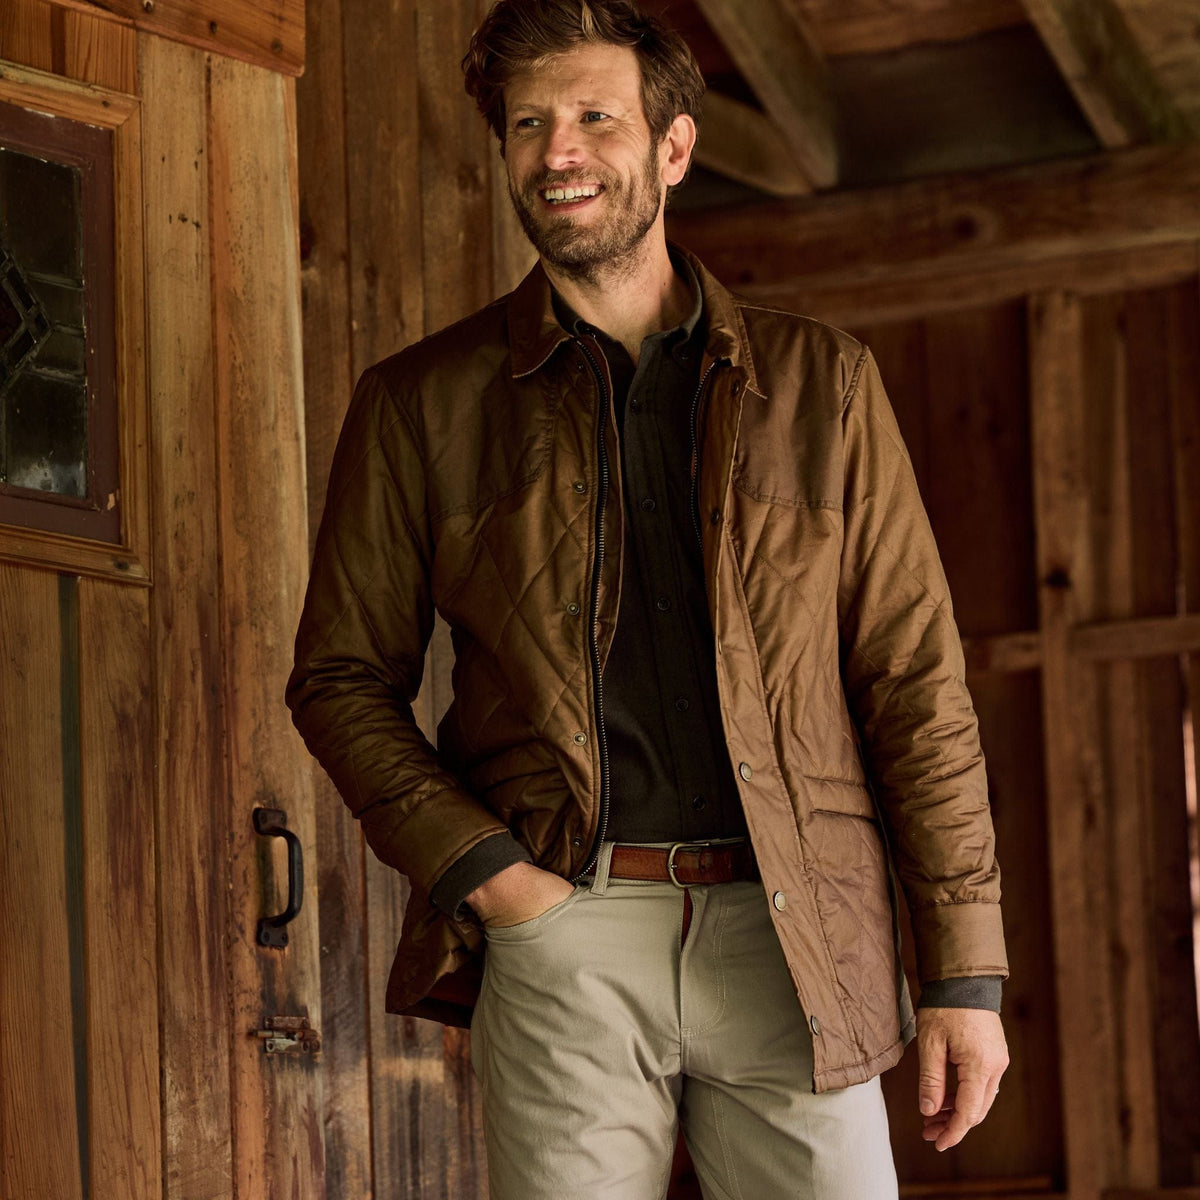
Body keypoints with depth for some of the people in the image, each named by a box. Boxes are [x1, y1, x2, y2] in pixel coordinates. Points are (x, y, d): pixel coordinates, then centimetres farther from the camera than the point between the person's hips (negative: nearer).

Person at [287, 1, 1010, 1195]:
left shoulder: (819, 381, 10)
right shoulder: (421, 404, 9)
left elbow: (913, 681, 8)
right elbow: (340, 677, 11)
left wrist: (965, 972, 2)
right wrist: (476, 871, -5)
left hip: (789, 939, 1)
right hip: (561, 928, 0)